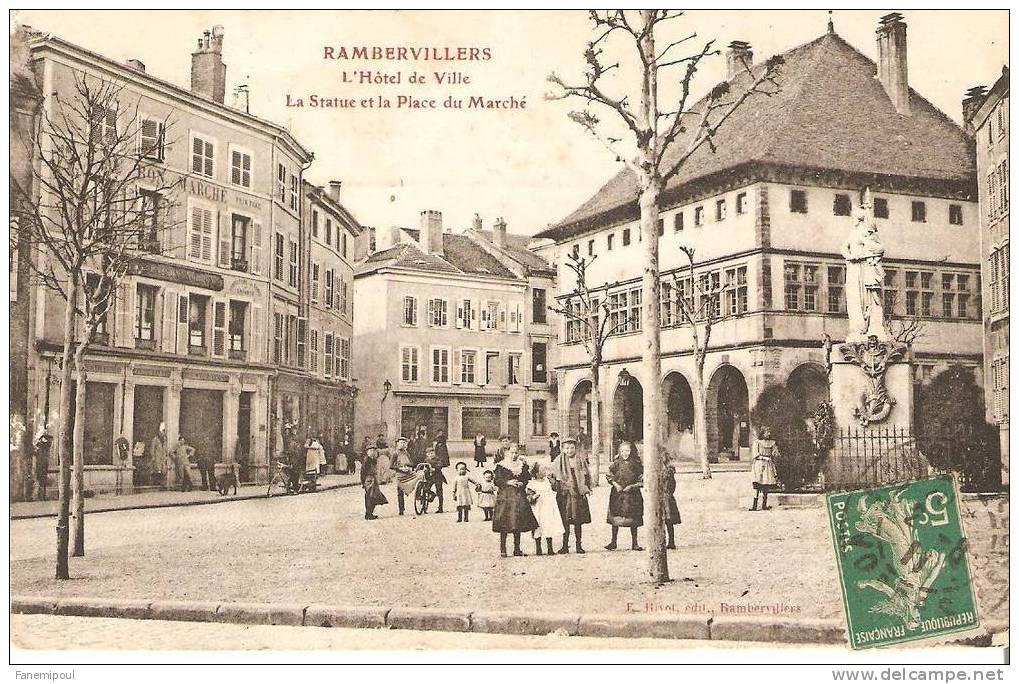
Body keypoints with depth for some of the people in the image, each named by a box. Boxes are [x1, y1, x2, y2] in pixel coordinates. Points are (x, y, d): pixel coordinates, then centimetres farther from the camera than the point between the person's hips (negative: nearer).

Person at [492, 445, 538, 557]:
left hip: (519, 496, 4)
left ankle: (517, 549, 11)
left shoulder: (522, 465, 13)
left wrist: (522, 483, -6)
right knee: (504, 525, -7)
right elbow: (497, 481, -3)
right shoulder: (501, 466, 1)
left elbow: (527, 478, 14)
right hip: (505, 496, -4)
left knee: (518, 523, 5)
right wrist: (508, 482, -17)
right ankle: (502, 550, -3)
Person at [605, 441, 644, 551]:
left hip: (632, 493, -1)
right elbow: (609, 475, 6)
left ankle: (634, 543, 13)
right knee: (615, 518, 3)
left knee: (633, 519, 4)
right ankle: (613, 541, 14)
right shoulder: (617, 463, 1)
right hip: (617, 493, 1)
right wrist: (615, 484, -8)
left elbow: (642, 479, 0)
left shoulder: (636, 463, -1)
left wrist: (633, 486, -11)